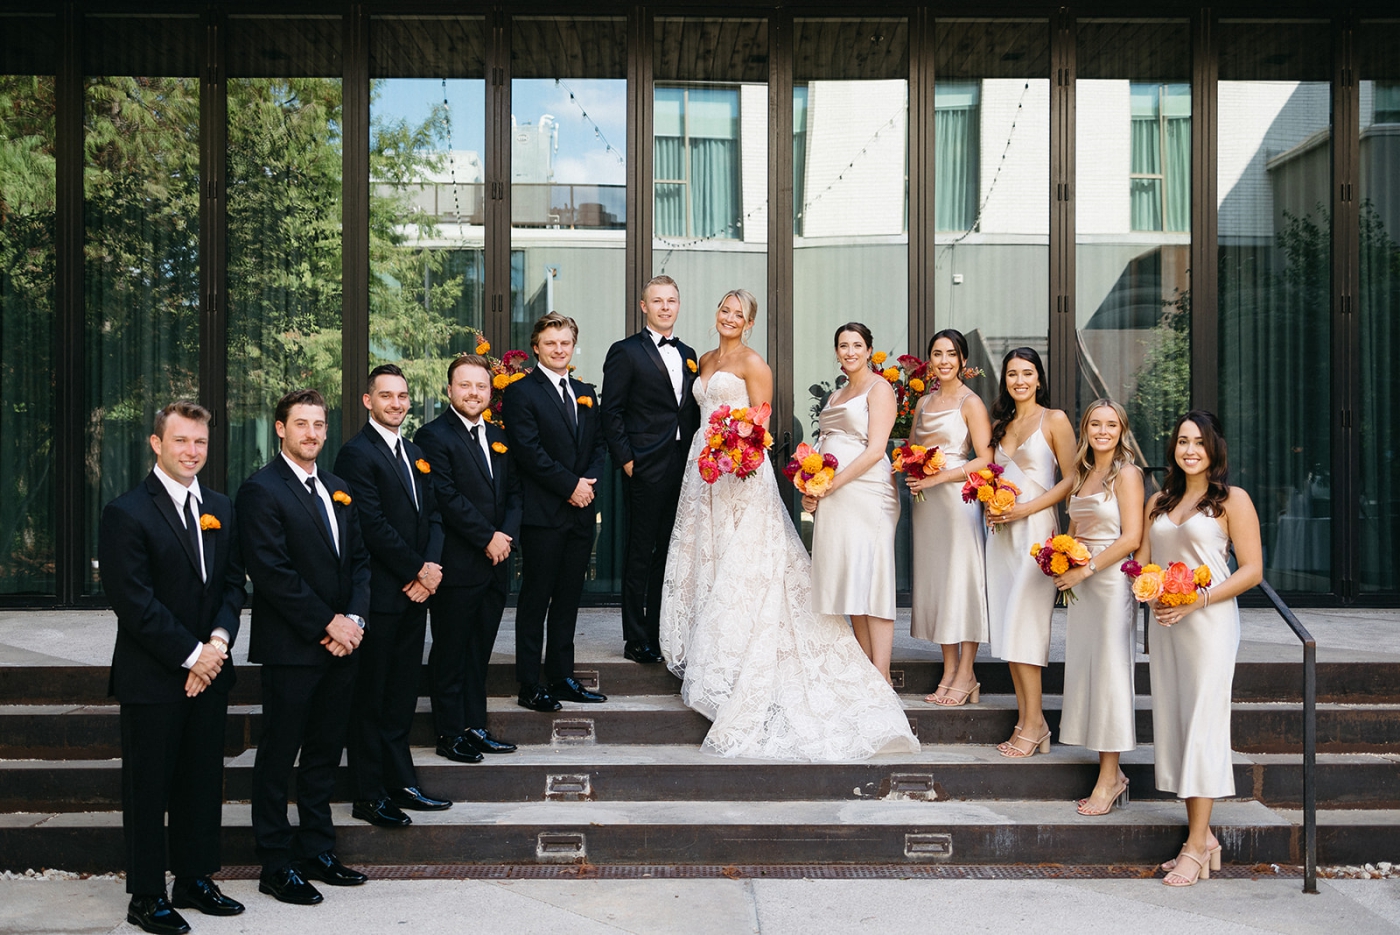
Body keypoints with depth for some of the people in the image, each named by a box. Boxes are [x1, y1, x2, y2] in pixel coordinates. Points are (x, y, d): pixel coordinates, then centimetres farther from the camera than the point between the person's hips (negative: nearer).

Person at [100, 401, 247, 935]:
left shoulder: (220, 509, 10)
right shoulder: (127, 513, -10)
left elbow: (233, 582, 10)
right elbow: (134, 601, -14)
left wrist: (218, 641, -7)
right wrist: (191, 655, -15)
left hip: (210, 671, 6)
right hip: (152, 676, -6)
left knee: (203, 781, 13)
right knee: (149, 788, 4)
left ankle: (195, 881, 26)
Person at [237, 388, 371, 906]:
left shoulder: (338, 489, 15)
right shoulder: (262, 490, -9)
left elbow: (359, 560, 14)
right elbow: (272, 572, -16)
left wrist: (354, 618, -2)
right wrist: (327, 624, -15)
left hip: (339, 646, 7)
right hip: (290, 649, -7)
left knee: (325, 753, 14)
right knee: (278, 757, 3)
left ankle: (317, 852, 25)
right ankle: (277, 866, 12)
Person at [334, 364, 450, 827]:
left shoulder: (414, 452, 16)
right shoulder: (356, 453, -10)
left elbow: (432, 515, 14)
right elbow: (373, 525, -16)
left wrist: (431, 567, -3)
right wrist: (417, 571, -12)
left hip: (413, 594, 8)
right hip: (378, 594, -8)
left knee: (402, 694, 14)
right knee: (371, 697, 2)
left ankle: (401, 784, 22)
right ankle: (369, 796, 10)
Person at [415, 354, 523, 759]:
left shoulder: (498, 436, 15)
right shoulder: (434, 435, -8)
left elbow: (514, 492, 14)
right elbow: (446, 497, -16)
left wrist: (507, 536, -3)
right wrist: (487, 538, -15)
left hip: (496, 564, 7)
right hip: (458, 566, -7)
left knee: (479, 652, 14)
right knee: (451, 652, 4)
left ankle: (476, 727, 23)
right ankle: (450, 733, 13)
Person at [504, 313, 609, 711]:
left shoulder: (586, 394, 16)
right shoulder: (521, 392, -4)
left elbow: (598, 444, 15)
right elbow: (529, 450, -13)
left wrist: (589, 480, -4)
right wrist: (569, 485, -14)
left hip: (581, 512, 6)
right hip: (542, 513, -6)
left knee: (568, 599, 12)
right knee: (536, 600, 0)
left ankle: (562, 678, 20)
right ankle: (530, 686, 7)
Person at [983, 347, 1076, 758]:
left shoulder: (1054, 420, -1)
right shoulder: (999, 424, 16)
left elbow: (1071, 479, -6)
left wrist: (1027, 508, -14)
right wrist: (990, 506, 3)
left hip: (1035, 528, -6)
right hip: (1000, 530, 6)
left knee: (1023, 624, -11)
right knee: (1007, 626, 3)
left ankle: (1034, 723, -5)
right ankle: (1025, 720, 8)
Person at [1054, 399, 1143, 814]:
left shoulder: (1125, 473, -8)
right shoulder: (1082, 474, 14)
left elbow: (1131, 537, -14)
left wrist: (1085, 569, -15)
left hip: (1112, 579, -8)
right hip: (1081, 582, 8)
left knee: (1109, 670, -4)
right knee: (1083, 668, 7)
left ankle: (1109, 778, 3)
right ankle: (1109, 772, 15)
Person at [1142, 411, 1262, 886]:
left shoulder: (1232, 500, -2)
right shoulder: (1158, 501, 15)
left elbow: (1252, 569, -6)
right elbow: (1142, 562, 16)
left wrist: (1199, 599, -16)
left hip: (1209, 620, -6)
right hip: (1164, 622, 6)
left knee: (1202, 722, -5)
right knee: (1172, 721, 4)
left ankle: (1196, 846, -1)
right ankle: (1203, 835, 13)